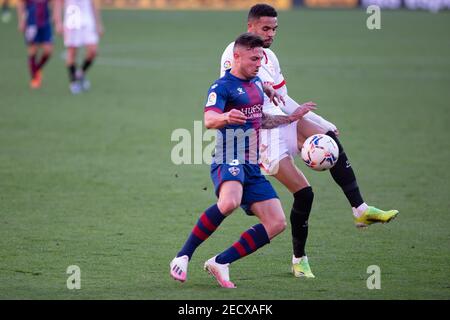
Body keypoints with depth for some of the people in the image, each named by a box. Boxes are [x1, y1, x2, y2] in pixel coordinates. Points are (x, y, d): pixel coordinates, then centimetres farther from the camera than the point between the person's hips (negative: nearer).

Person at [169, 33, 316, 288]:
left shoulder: (256, 83, 18)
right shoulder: (222, 87, -8)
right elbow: (209, 120, -26)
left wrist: (293, 117, 34)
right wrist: (226, 118, -48)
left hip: (252, 167, 9)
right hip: (228, 162, -8)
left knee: (277, 223, -3)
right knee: (229, 202, -39)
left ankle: (220, 262, 2)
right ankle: (183, 257, -26)